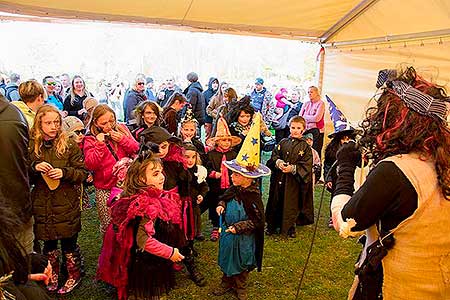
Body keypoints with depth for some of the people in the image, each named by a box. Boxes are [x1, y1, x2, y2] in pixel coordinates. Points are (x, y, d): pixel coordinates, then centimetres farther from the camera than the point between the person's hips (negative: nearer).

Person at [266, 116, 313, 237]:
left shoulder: (305, 147, -3)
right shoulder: (283, 142, 6)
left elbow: (306, 165, -8)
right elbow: (274, 155, 5)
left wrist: (293, 168, -20)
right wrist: (278, 162, -16)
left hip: (294, 181, -3)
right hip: (279, 178, 3)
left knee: (291, 203, 6)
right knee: (276, 201, 12)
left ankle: (290, 228, 24)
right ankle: (272, 226, 26)